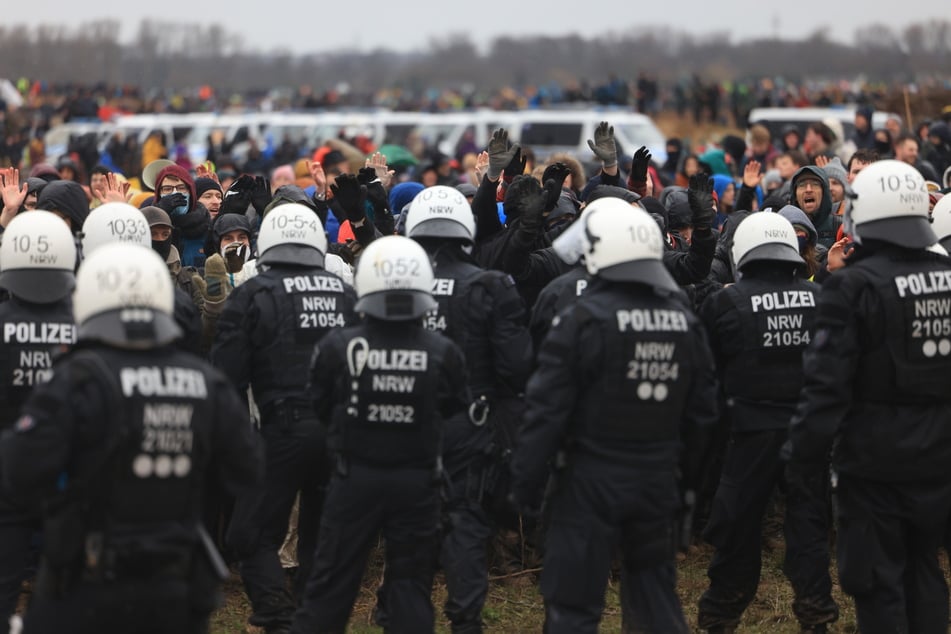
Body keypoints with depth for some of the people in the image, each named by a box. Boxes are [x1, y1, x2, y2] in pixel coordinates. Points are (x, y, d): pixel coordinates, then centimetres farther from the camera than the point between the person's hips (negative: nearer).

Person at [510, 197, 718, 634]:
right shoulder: (684, 319, 5)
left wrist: (526, 480, -6)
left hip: (593, 481, -5)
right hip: (658, 479, 6)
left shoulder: (584, 318, -14)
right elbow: (702, 410, 12)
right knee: (656, 596, 19)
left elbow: (547, 409, -13)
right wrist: (689, 477, 21)